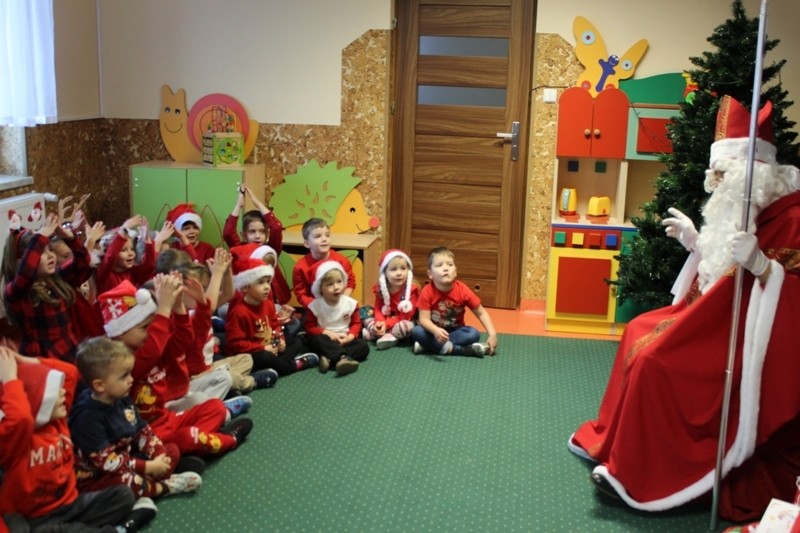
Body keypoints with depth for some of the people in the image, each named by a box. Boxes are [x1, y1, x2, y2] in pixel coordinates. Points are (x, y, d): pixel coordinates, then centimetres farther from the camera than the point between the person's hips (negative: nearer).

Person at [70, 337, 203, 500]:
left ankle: (144, 483, -18)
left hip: (126, 464, 9)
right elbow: (106, 461, -28)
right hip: (96, 478, -9)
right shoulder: (88, 417, -26)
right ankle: (162, 487, -13)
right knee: (122, 481, -39)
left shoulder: (122, 400, 0)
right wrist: (148, 467, -24)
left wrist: (159, 455, -11)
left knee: (172, 450, 6)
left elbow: (142, 430, 7)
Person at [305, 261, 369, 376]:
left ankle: (330, 358, -36)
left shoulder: (351, 303, -5)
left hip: (345, 339, 2)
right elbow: (310, 328, -6)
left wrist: (350, 336, -19)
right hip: (327, 339, -2)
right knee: (316, 340, -34)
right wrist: (328, 333, -21)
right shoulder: (314, 306, -10)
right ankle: (343, 357, -48)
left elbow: (356, 323, 2)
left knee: (363, 346, -24)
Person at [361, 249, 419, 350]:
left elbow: (405, 316, -20)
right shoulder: (381, 289, -5)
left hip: (402, 322, -4)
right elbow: (378, 309, -4)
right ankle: (389, 336, -23)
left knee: (407, 325, -35)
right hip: (385, 322, 5)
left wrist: (386, 324, -28)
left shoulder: (411, 290, -18)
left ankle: (373, 334, -26)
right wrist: (380, 322, -27)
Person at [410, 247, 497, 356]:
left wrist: (492, 334, -20)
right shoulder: (427, 292, -20)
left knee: (474, 334, -27)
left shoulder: (462, 290, -17)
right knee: (416, 331, -31)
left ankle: (430, 345, -26)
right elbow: (424, 319, -23)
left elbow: (481, 313, -8)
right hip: (434, 331, -1)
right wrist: (435, 330, -45)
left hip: (455, 331, 1)